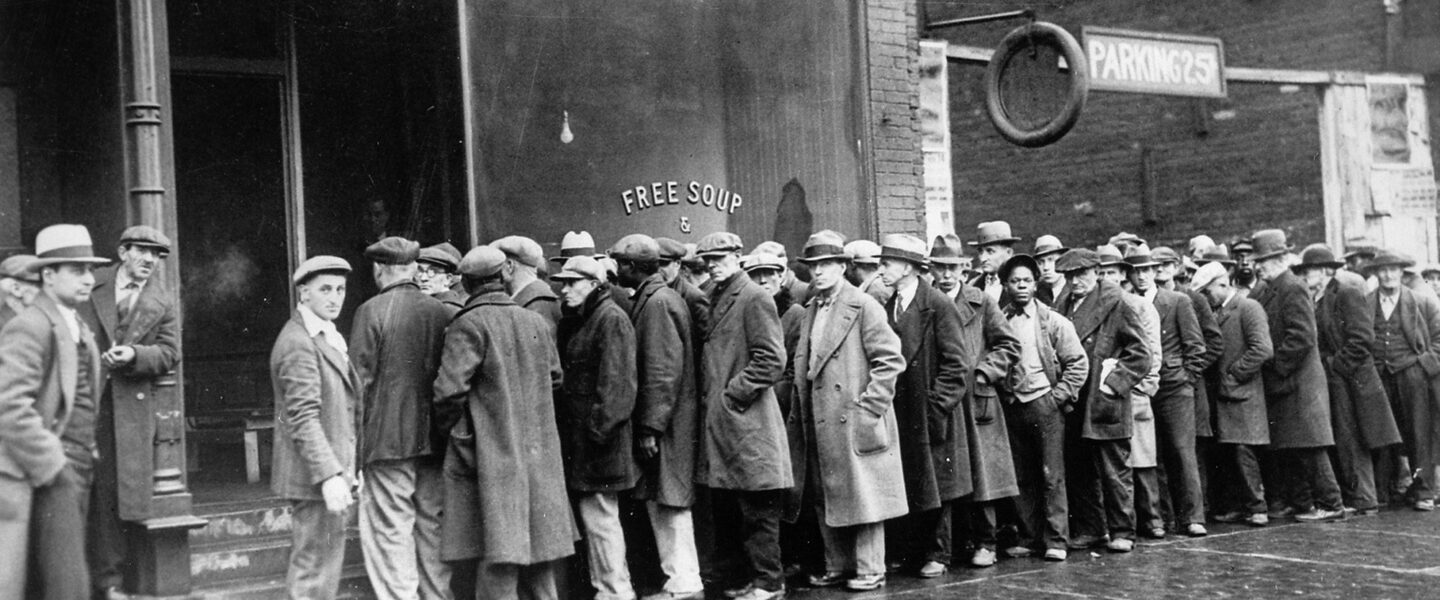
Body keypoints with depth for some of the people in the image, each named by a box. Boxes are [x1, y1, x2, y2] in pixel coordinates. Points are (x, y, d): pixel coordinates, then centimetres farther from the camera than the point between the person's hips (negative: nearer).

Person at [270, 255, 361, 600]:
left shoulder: (329, 336, 17)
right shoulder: (297, 342, -15)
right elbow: (303, 418, -21)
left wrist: (349, 468, 19)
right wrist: (329, 476, -26)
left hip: (333, 472, 10)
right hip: (315, 479, -10)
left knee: (322, 566, 16)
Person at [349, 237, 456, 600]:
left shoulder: (372, 311, -7)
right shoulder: (442, 312, 4)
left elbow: (360, 380, -8)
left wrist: (354, 444, -1)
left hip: (388, 442, -4)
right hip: (435, 442, 4)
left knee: (390, 533, 0)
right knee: (432, 533, 12)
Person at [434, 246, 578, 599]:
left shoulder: (468, 325, -12)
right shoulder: (536, 322, 7)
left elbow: (449, 389, -19)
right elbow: (554, 378, 17)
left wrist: (454, 430, -3)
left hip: (493, 457, -6)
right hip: (539, 457, 6)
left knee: (498, 565, -4)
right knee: (539, 565, 15)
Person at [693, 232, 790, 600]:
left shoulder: (754, 298, -9)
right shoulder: (713, 300, 15)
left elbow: (772, 360, -15)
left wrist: (732, 393, -14)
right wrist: (709, 397, 11)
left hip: (746, 421, -8)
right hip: (718, 424, 8)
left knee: (757, 511, -2)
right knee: (724, 511, 12)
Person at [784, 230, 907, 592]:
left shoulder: (863, 307, -8)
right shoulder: (811, 311, 14)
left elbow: (890, 360, -12)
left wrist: (869, 407, -15)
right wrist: (799, 411, 12)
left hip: (854, 422, -7)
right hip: (818, 423, 7)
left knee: (862, 494, -1)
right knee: (825, 498, 12)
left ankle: (870, 570, 8)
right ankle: (838, 566, 23)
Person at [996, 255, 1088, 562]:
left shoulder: (1053, 322, -1)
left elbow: (1078, 363, 0)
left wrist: (1059, 396, -6)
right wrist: (1001, 394, 1)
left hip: (1044, 403, -2)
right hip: (1011, 406, 2)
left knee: (1051, 475, -2)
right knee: (1021, 477, 7)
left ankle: (1056, 540, 3)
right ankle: (1029, 537, 16)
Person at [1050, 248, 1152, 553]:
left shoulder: (1115, 304, -5)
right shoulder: (1063, 305, 10)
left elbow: (1141, 353, -7)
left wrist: (1114, 383, -12)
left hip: (1104, 403, -5)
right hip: (1072, 404, 5)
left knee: (1114, 470, 2)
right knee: (1078, 471, 10)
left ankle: (1122, 532, 10)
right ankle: (1089, 529, 21)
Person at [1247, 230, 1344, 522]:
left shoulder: (1293, 289, -14)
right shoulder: (1264, 290, 13)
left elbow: (1302, 337, -20)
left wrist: (1276, 366, -17)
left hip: (1297, 382, -9)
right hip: (1278, 384, 9)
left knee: (1307, 448, -5)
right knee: (1283, 449, 11)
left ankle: (1329, 504, 1)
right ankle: (1299, 502, 19)